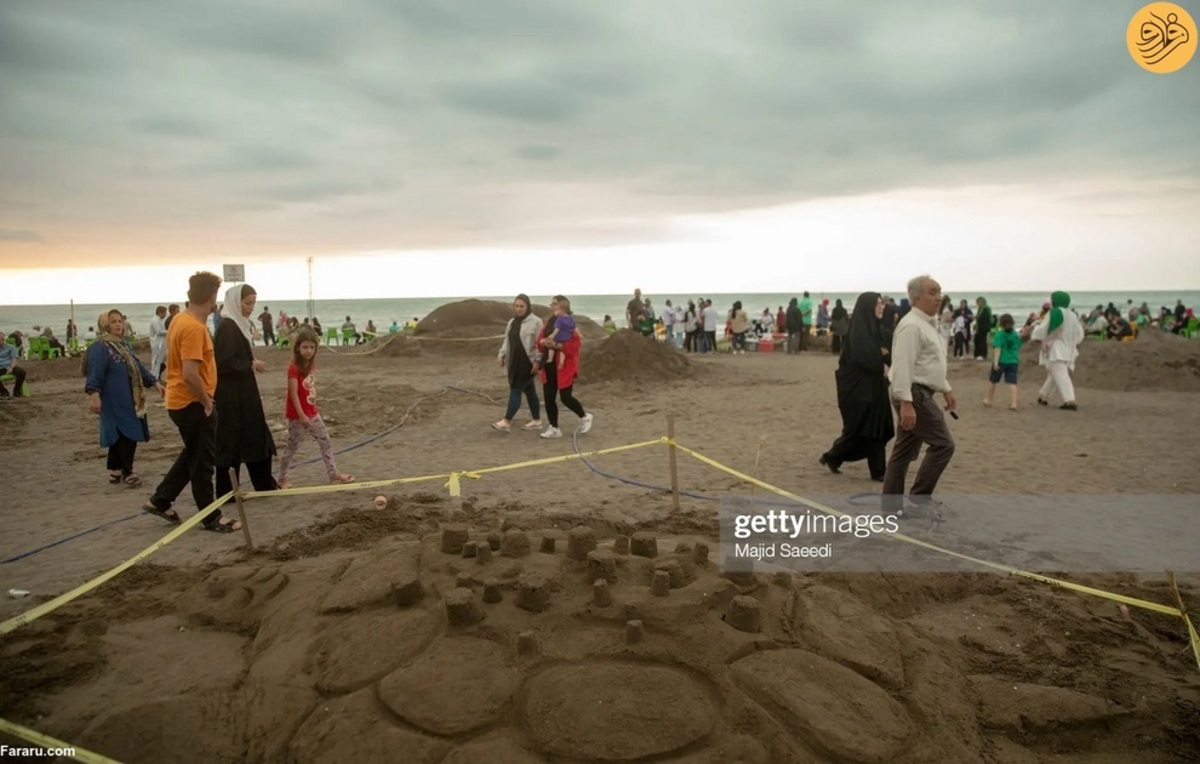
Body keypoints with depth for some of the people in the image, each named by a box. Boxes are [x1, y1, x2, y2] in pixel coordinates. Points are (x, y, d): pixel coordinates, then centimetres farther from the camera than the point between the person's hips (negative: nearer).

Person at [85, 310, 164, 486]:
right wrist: (94, 394, -33)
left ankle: (115, 471, 23)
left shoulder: (124, 345, 15)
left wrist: (155, 382, 14)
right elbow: (95, 374, -22)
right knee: (127, 435, -9)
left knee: (120, 436, 14)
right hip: (115, 402, -9)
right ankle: (127, 472, 2)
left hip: (130, 400, 9)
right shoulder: (100, 348, -13)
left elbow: (138, 367, 20)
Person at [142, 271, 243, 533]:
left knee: (192, 455, 23)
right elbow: (190, 374, -30)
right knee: (202, 461, 2)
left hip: (181, 400, 10)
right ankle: (211, 518, 13)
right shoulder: (194, 327, -23)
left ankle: (160, 501, 31)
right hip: (193, 403, -10)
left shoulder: (180, 319, 8)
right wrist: (207, 401, -16)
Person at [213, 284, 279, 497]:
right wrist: (252, 364, -13)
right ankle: (227, 493, 7)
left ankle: (266, 486, 22)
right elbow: (225, 362, -23)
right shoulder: (227, 327, -16)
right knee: (230, 442, -2)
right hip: (231, 395, -10)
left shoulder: (239, 325, 12)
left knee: (256, 438, 14)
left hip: (242, 393, 10)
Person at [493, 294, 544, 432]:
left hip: (528, 362, -7)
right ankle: (536, 421, 19)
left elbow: (539, 343, -13)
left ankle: (506, 422, -9)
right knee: (529, 391, 12)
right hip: (515, 361, 7)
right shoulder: (512, 322, 13)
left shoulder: (535, 322, -9)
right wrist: (501, 355, 6)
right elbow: (507, 341, 17)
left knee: (515, 390, -10)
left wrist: (537, 360, -18)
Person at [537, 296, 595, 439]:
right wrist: (543, 342, -9)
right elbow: (540, 339, 14)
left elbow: (575, 345, -20)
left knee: (566, 397, -6)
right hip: (549, 365, 8)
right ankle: (554, 428, 15)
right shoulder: (549, 322, 11)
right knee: (548, 397, 5)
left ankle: (584, 417, 20)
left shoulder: (569, 323, -13)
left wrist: (557, 345, -26)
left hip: (564, 366, -8)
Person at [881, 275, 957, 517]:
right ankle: (918, 501, -2)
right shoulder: (912, 326, -17)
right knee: (943, 444, -8)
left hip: (920, 394, 10)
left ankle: (891, 505, 14)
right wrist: (906, 403, -28)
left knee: (904, 451, 10)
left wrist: (946, 389, 25)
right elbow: (903, 366, -24)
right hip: (914, 394, -10)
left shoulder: (927, 324, 16)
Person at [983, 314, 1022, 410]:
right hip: (1013, 361, 3)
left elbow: (997, 348, -19)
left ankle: (989, 400, 31)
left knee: (992, 380, 16)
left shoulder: (999, 334, -9)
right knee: (1012, 382, -2)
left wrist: (995, 361, -26)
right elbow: (1018, 348, 17)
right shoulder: (1016, 335, 6)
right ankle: (1013, 403, -15)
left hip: (1001, 361, -3)